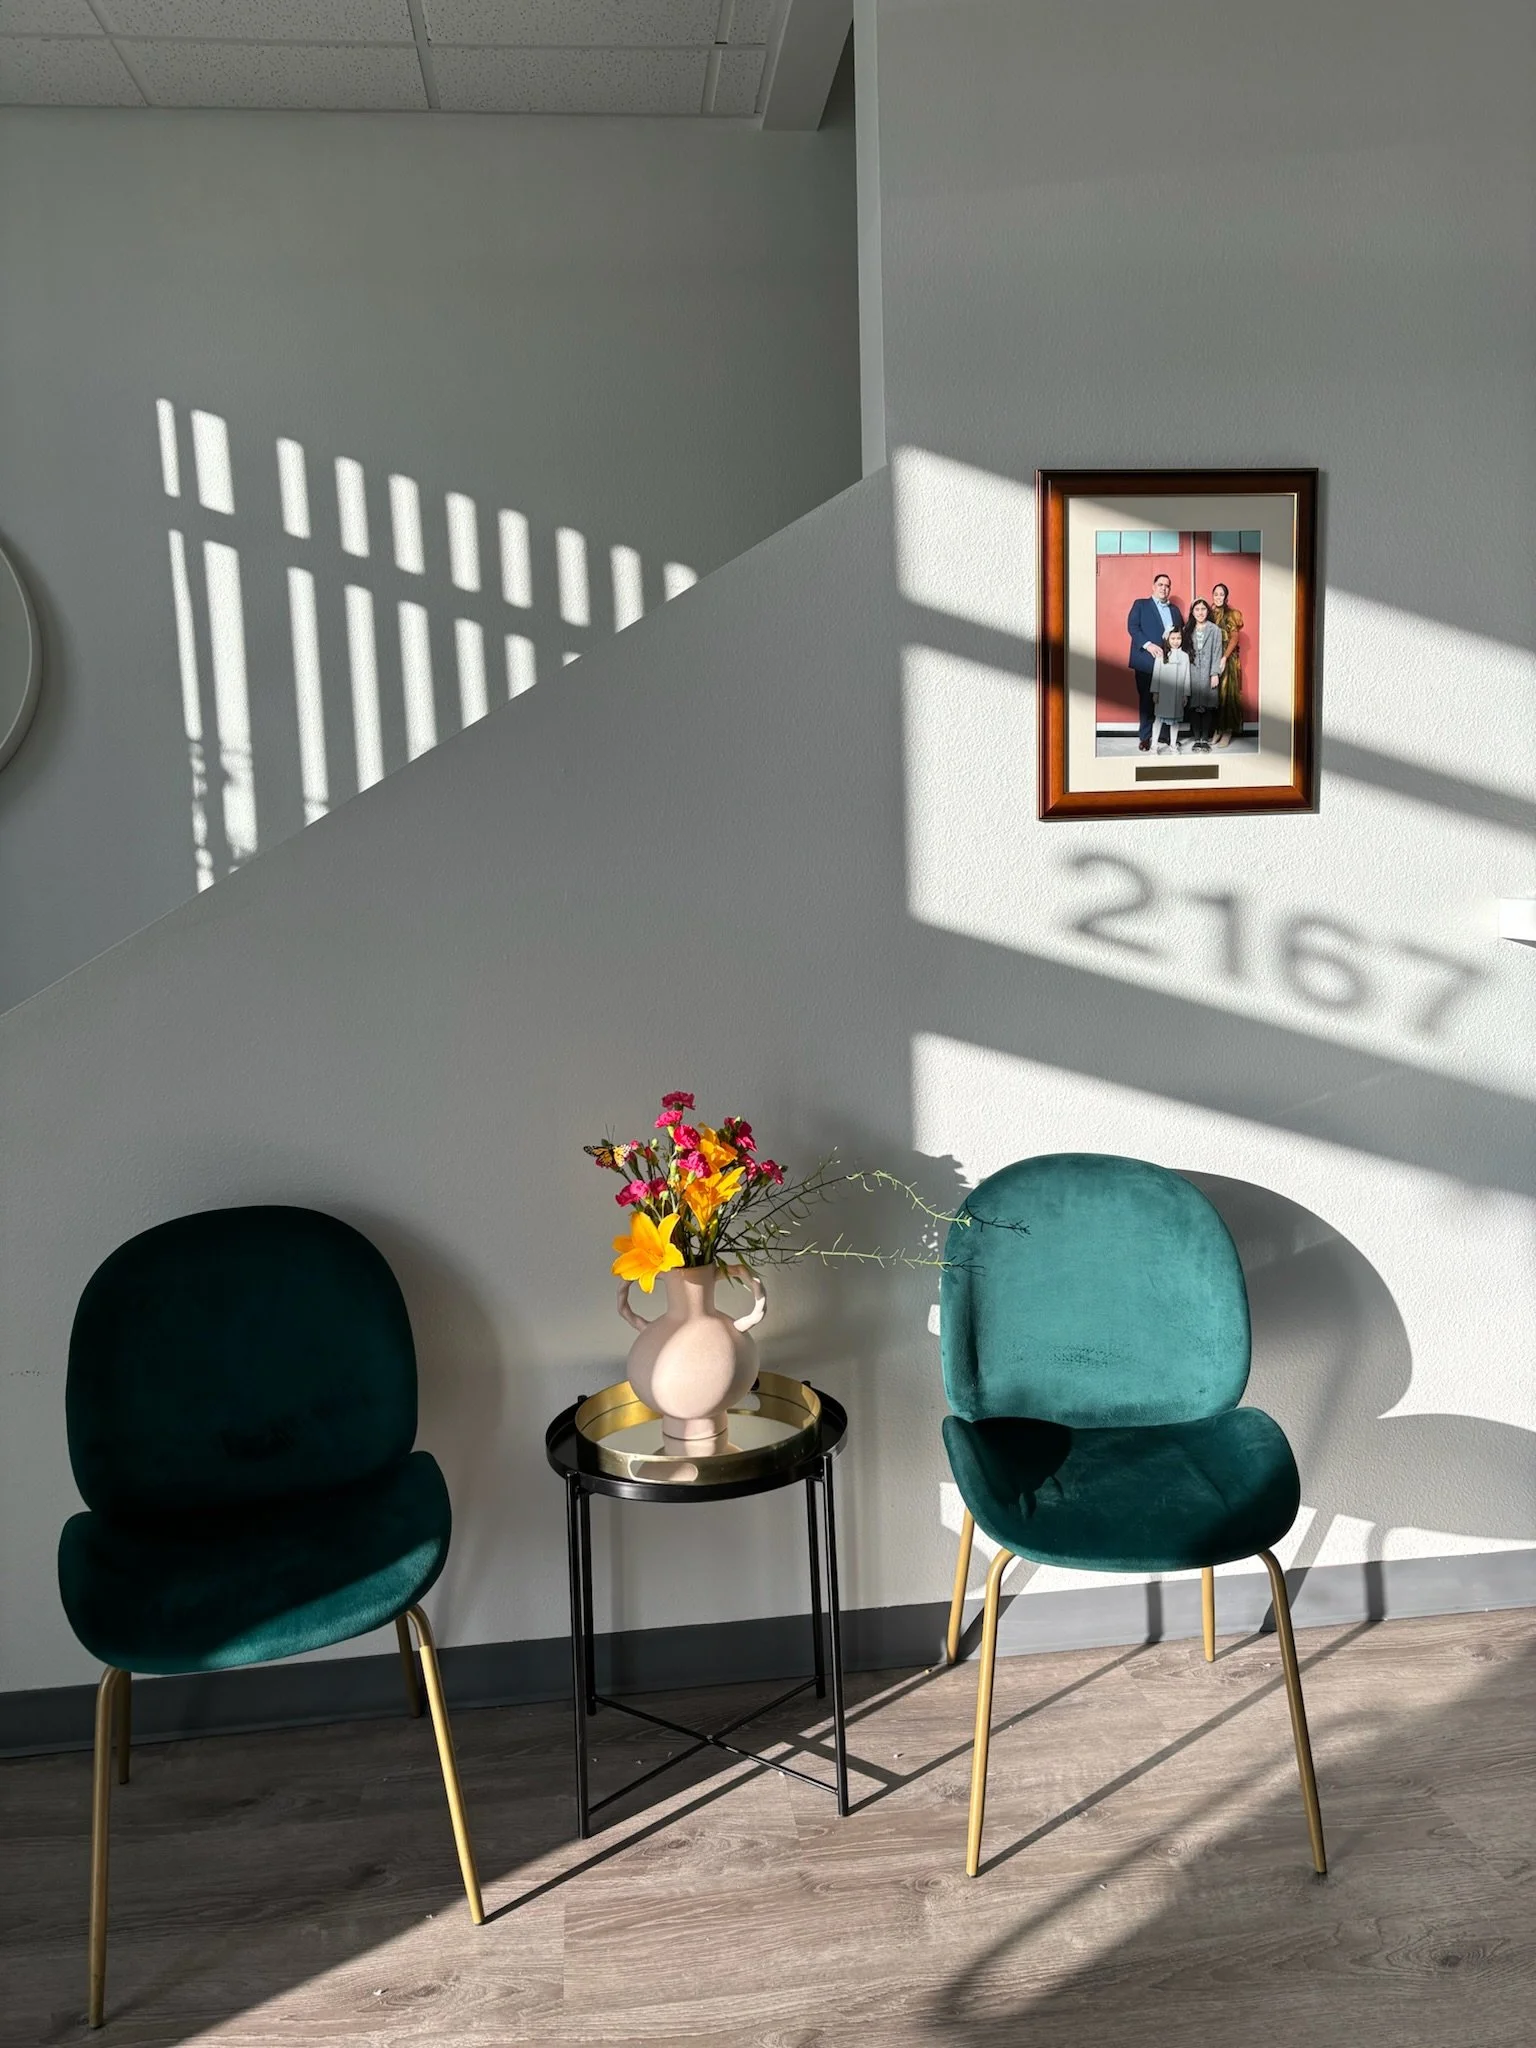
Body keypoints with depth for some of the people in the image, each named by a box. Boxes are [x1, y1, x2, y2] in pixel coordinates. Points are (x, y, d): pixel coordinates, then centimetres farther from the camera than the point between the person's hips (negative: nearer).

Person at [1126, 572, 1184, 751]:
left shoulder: (1175, 610, 22)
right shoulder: (1141, 604, 9)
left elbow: (1181, 632, 18)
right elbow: (1132, 627, -4)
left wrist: (1175, 632, -6)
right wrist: (1148, 645, -15)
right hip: (1146, 661, -3)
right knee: (1146, 699, -1)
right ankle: (1145, 737, 4)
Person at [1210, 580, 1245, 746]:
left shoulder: (1231, 614, -2)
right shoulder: (1210, 613, 10)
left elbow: (1234, 638, -7)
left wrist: (1224, 658, -18)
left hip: (1227, 660, -4)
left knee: (1227, 693, -4)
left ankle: (1228, 731, -1)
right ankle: (1217, 728, 10)